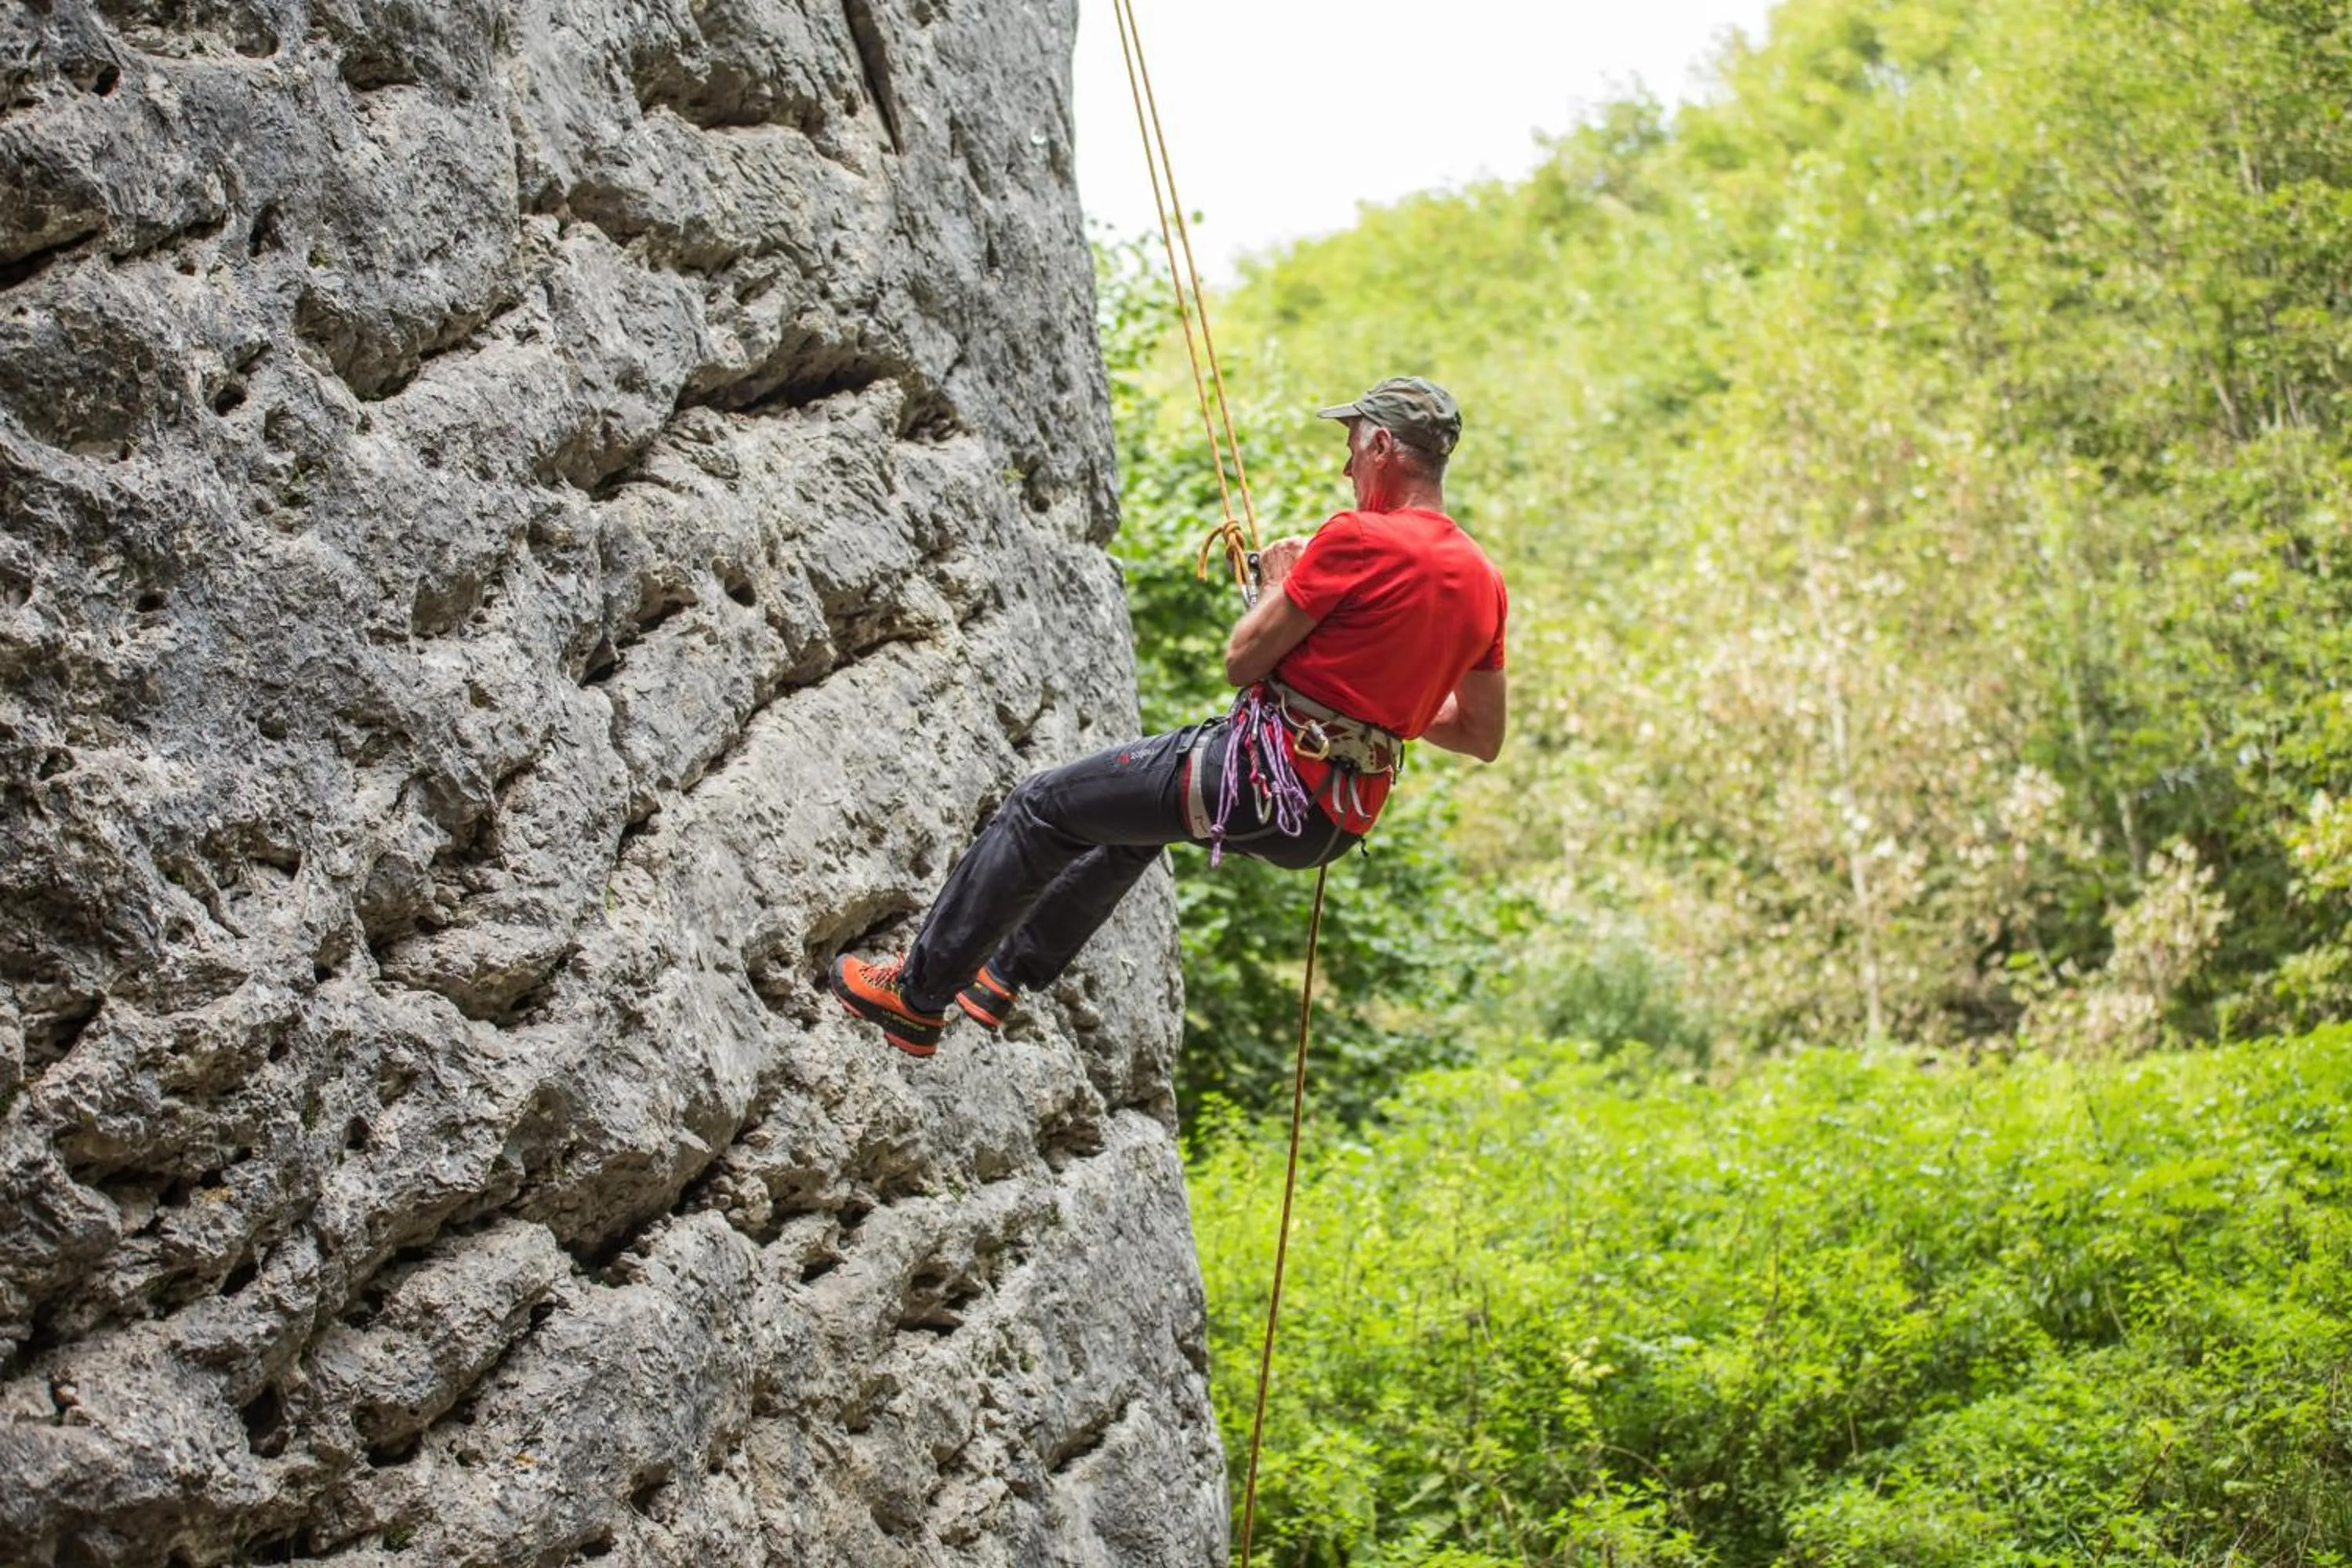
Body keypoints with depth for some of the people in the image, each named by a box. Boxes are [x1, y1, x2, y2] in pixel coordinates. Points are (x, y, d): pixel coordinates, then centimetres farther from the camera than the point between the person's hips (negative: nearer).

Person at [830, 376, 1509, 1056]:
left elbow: (1242, 660, -13)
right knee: (1135, 819, 34)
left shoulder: (1359, 539, -17)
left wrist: (1278, 585, 6)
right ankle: (1010, 970, 42)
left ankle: (919, 995, 12)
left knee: (1040, 809, 7)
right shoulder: (1483, 582, 6)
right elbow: (1483, 736, 13)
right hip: (1336, 825, 9)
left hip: (1265, 774, -9)